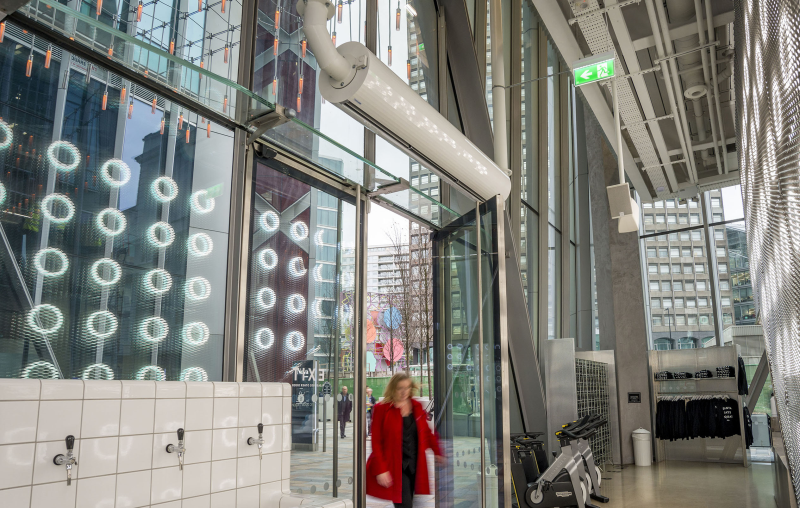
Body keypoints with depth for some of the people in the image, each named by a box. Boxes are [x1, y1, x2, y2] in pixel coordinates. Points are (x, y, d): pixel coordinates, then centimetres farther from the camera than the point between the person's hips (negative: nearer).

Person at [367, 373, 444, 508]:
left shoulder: (417, 407, 7)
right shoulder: (381, 409, -8)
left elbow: (427, 432, 18)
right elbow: (376, 442, -8)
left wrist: (437, 452, 9)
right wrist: (380, 470, -12)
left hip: (414, 466, 5)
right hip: (395, 468, -5)